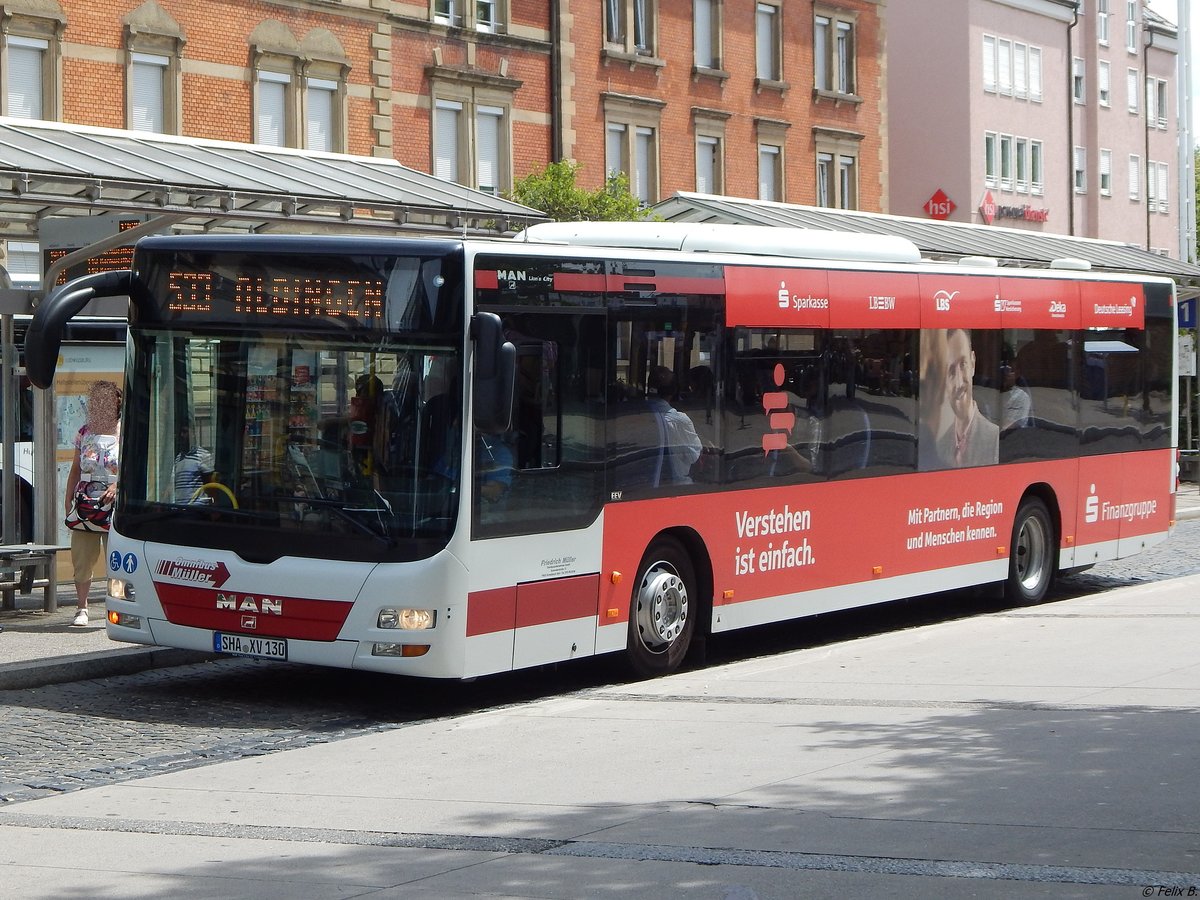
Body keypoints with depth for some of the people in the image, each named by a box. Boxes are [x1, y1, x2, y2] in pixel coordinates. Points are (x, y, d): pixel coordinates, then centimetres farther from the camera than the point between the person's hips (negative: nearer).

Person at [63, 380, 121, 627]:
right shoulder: (85, 432, 14)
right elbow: (75, 469, 17)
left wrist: (117, 486, -23)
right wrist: (68, 502, 11)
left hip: (114, 504, -4)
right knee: (81, 556, 2)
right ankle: (81, 607, 12)